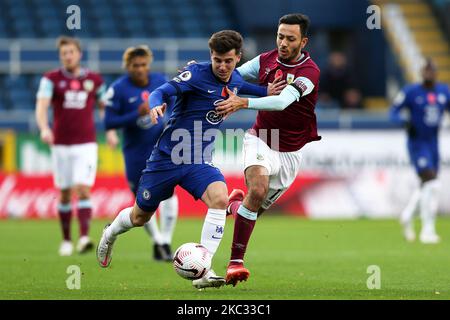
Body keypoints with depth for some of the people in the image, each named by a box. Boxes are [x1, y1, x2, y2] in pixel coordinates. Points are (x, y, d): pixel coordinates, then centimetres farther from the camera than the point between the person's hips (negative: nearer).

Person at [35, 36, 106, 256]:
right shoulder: (51, 79, -2)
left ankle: (84, 238, -22)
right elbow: (41, 106, -16)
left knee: (83, 190, -14)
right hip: (61, 145, 0)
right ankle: (66, 240, 19)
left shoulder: (94, 80, 5)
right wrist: (44, 129, -34)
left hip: (86, 145, 0)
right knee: (64, 194, 7)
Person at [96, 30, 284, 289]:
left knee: (220, 198, -27)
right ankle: (111, 233, 48)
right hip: (167, 156, -4)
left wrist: (267, 92, 14)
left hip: (200, 161, 4)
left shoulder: (235, 80, 4)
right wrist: (156, 105, -47)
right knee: (140, 217, 11)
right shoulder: (197, 73, -15)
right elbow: (163, 91, -24)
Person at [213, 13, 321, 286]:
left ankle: (235, 202, 47)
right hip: (261, 140, 0)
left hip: (289, 153, 0)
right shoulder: (266, 60, -5)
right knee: (257, 190, -28)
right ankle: (236, 261, -25)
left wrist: (243, 103, -47)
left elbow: (283, 101, -35)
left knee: (256, 209, 8)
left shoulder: (309, 72, -18)